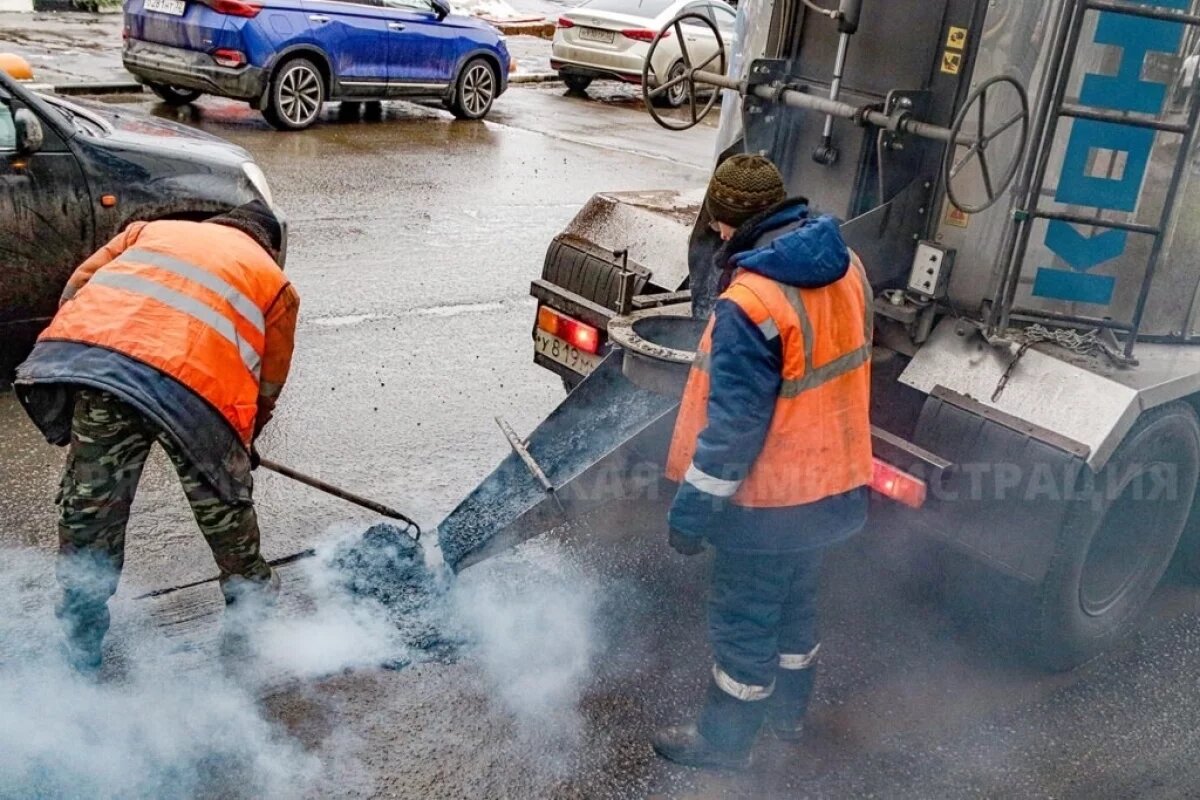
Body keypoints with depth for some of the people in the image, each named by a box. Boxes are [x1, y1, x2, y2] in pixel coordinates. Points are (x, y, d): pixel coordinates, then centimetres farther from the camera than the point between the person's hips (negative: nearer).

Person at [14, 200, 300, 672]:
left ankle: (81, 655, 27)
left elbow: (77, 288, 23)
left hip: (92, 361, 2)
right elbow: (268, 384, 27)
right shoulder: (275, 282, 26)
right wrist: (242, 444, 41)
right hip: (197, 383, -2)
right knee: (224, 505, 19)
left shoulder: (152, 230, 33)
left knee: (87, 507, 15)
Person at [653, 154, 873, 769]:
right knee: (796, 603, 26)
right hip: (831, 479, 8)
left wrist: (692, 509, -15)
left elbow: (733, 423, -26)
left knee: (744, 622, 11)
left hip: (770, 499, -8)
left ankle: (724, 740, 31)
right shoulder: (845, 267, -3)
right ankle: (788, 711, 46)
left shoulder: (751, 301, -28)